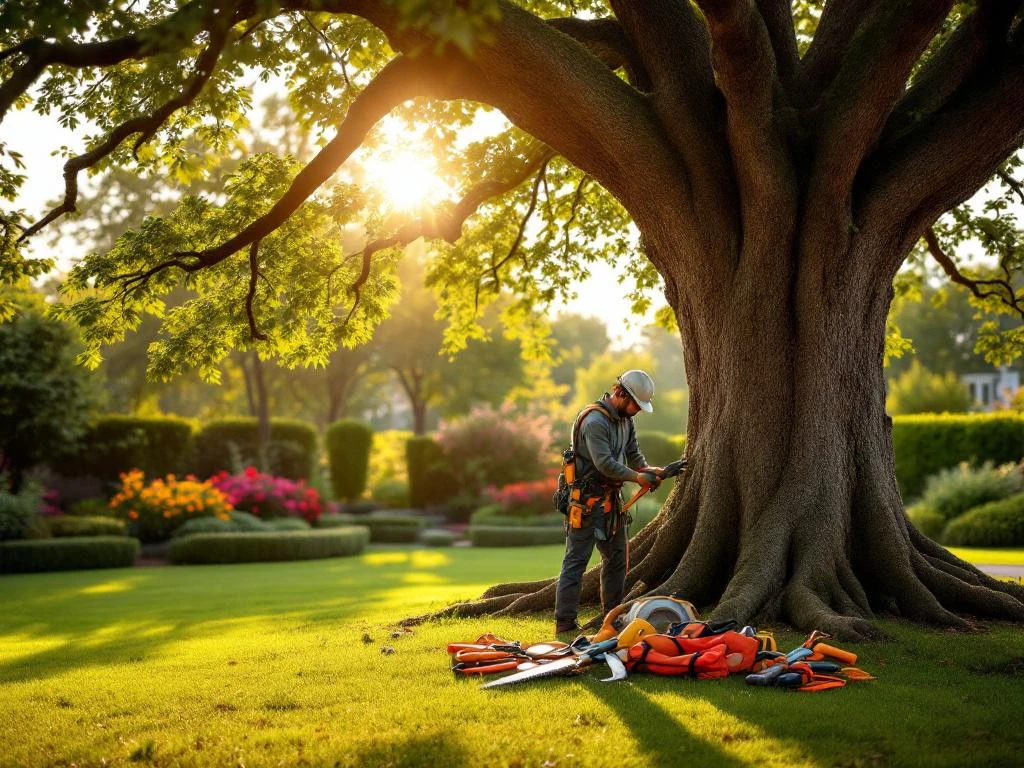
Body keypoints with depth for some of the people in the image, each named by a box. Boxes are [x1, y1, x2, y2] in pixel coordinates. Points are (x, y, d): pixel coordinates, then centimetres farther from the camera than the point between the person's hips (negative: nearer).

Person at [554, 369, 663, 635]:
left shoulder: (625, 420, 10)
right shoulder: (594, 421, -20)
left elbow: (633, 454, 15)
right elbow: (605, 464, -26)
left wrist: (648, 470, -5)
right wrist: (637, 477, -17)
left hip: (610, 499, 10)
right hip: (586, 500, -10)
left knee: (617, 558, 15)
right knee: (576, 560, -7)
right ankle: (564, 622, -5)